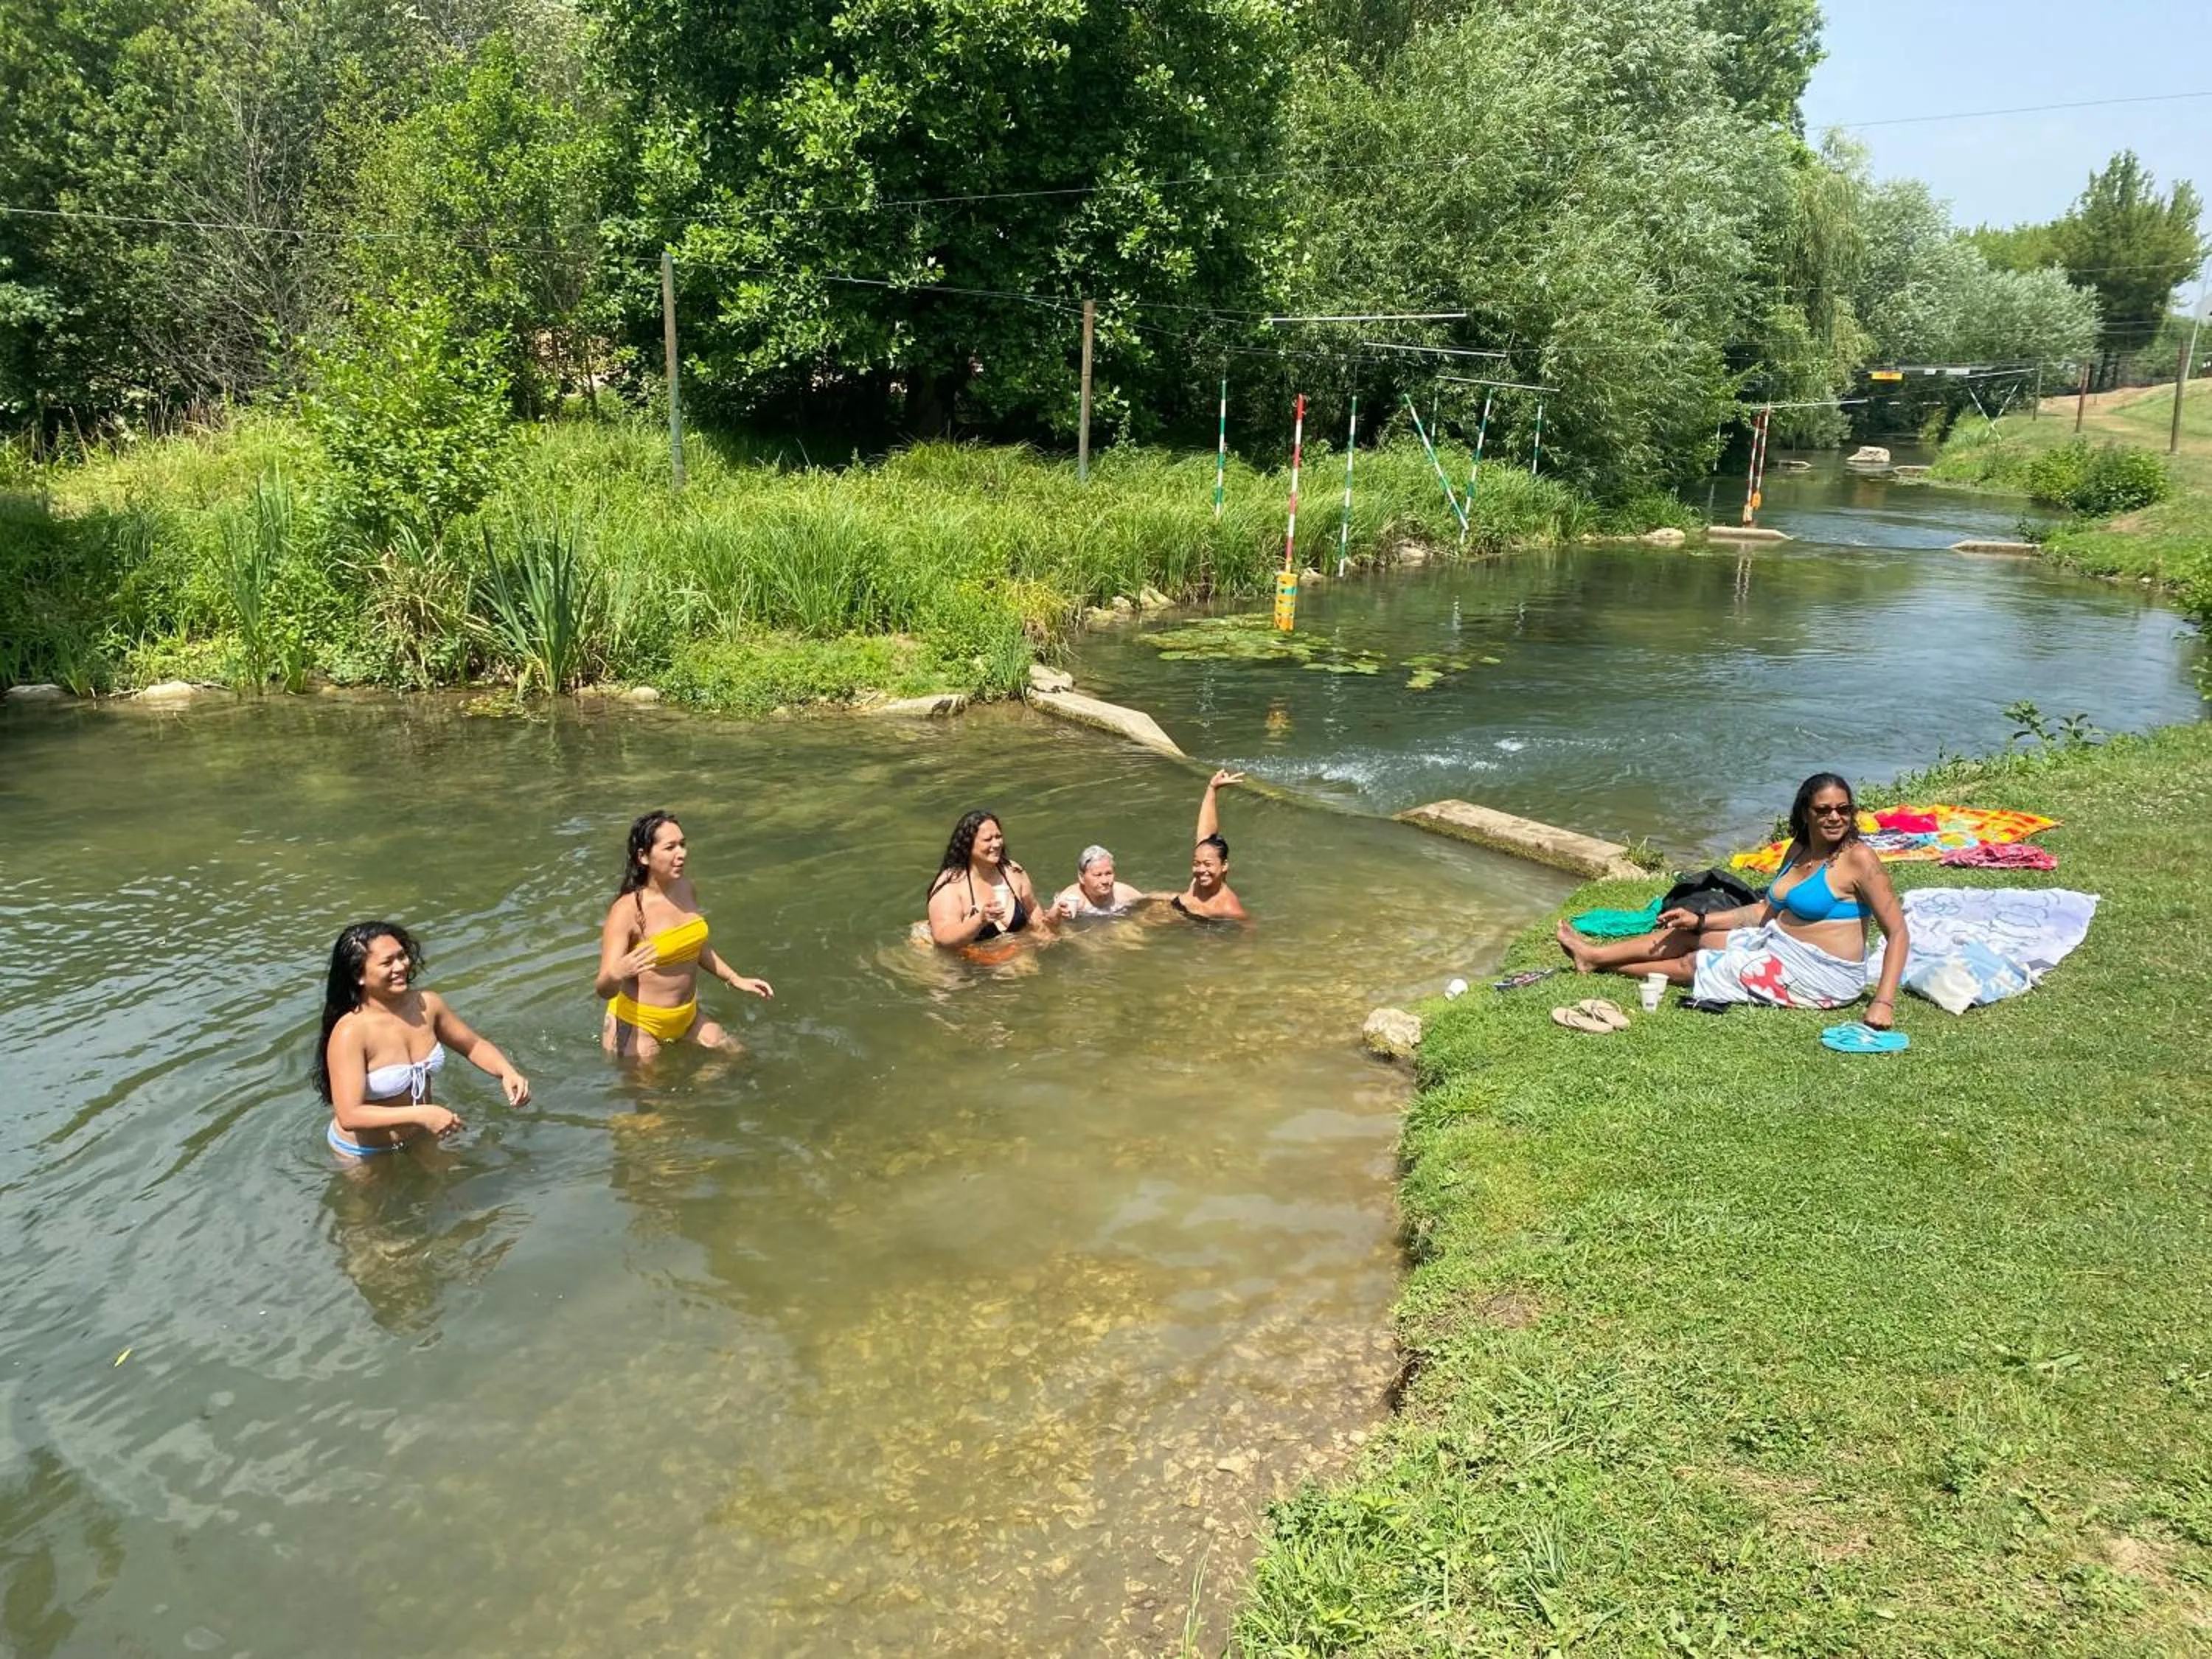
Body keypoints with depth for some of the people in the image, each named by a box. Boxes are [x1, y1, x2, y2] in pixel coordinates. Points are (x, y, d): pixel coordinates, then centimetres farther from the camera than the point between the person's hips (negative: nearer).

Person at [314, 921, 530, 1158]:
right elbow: (349, 1116, -34)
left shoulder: (427, 1005, -13)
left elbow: (474, 1046, 3)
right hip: (363, 1154, -5)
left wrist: (507, 1072, -16)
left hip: (423, 1139, 5)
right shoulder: (350, 1032, -30)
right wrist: (421, 1115, -41)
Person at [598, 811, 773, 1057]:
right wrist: (617, 974, -50)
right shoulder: (627, 911, -23)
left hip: (687, 1018, 7)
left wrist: (736, 979, 18)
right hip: (637, 1026, -7)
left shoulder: (685, 888, -1)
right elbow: (604, 989, -28)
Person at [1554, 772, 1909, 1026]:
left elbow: (1898, 932, -20)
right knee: (1688, 934, 9)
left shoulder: (1859, 859, -19)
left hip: (1820, 979, -8)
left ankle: (1600, 963, 21)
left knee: (1691, 964, 3)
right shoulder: (1798, 850, 6)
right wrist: (1700, 920, 7)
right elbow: (1767, 911, 13)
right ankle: (1595, 955, 20)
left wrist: (1883, 1002, -30)